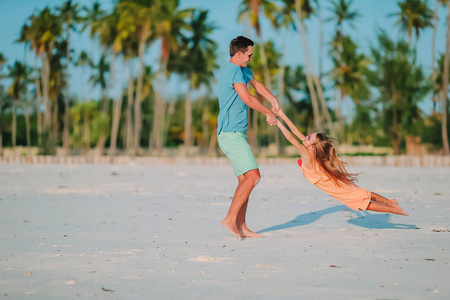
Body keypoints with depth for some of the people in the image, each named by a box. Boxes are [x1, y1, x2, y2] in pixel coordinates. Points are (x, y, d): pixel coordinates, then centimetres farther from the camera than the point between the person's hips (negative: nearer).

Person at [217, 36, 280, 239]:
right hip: (231, 133, -10)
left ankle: (241, 227, 8)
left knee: (245, 180, 7)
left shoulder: (242, 70, 19)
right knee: (253, 175, -17)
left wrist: (273, 99, 17)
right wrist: (269, 113, -7)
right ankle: (230, 219, -18)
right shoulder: (233, 71, -13)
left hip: (235, 135, 10)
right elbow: (247, 98, -20)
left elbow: (256, 84, 33)